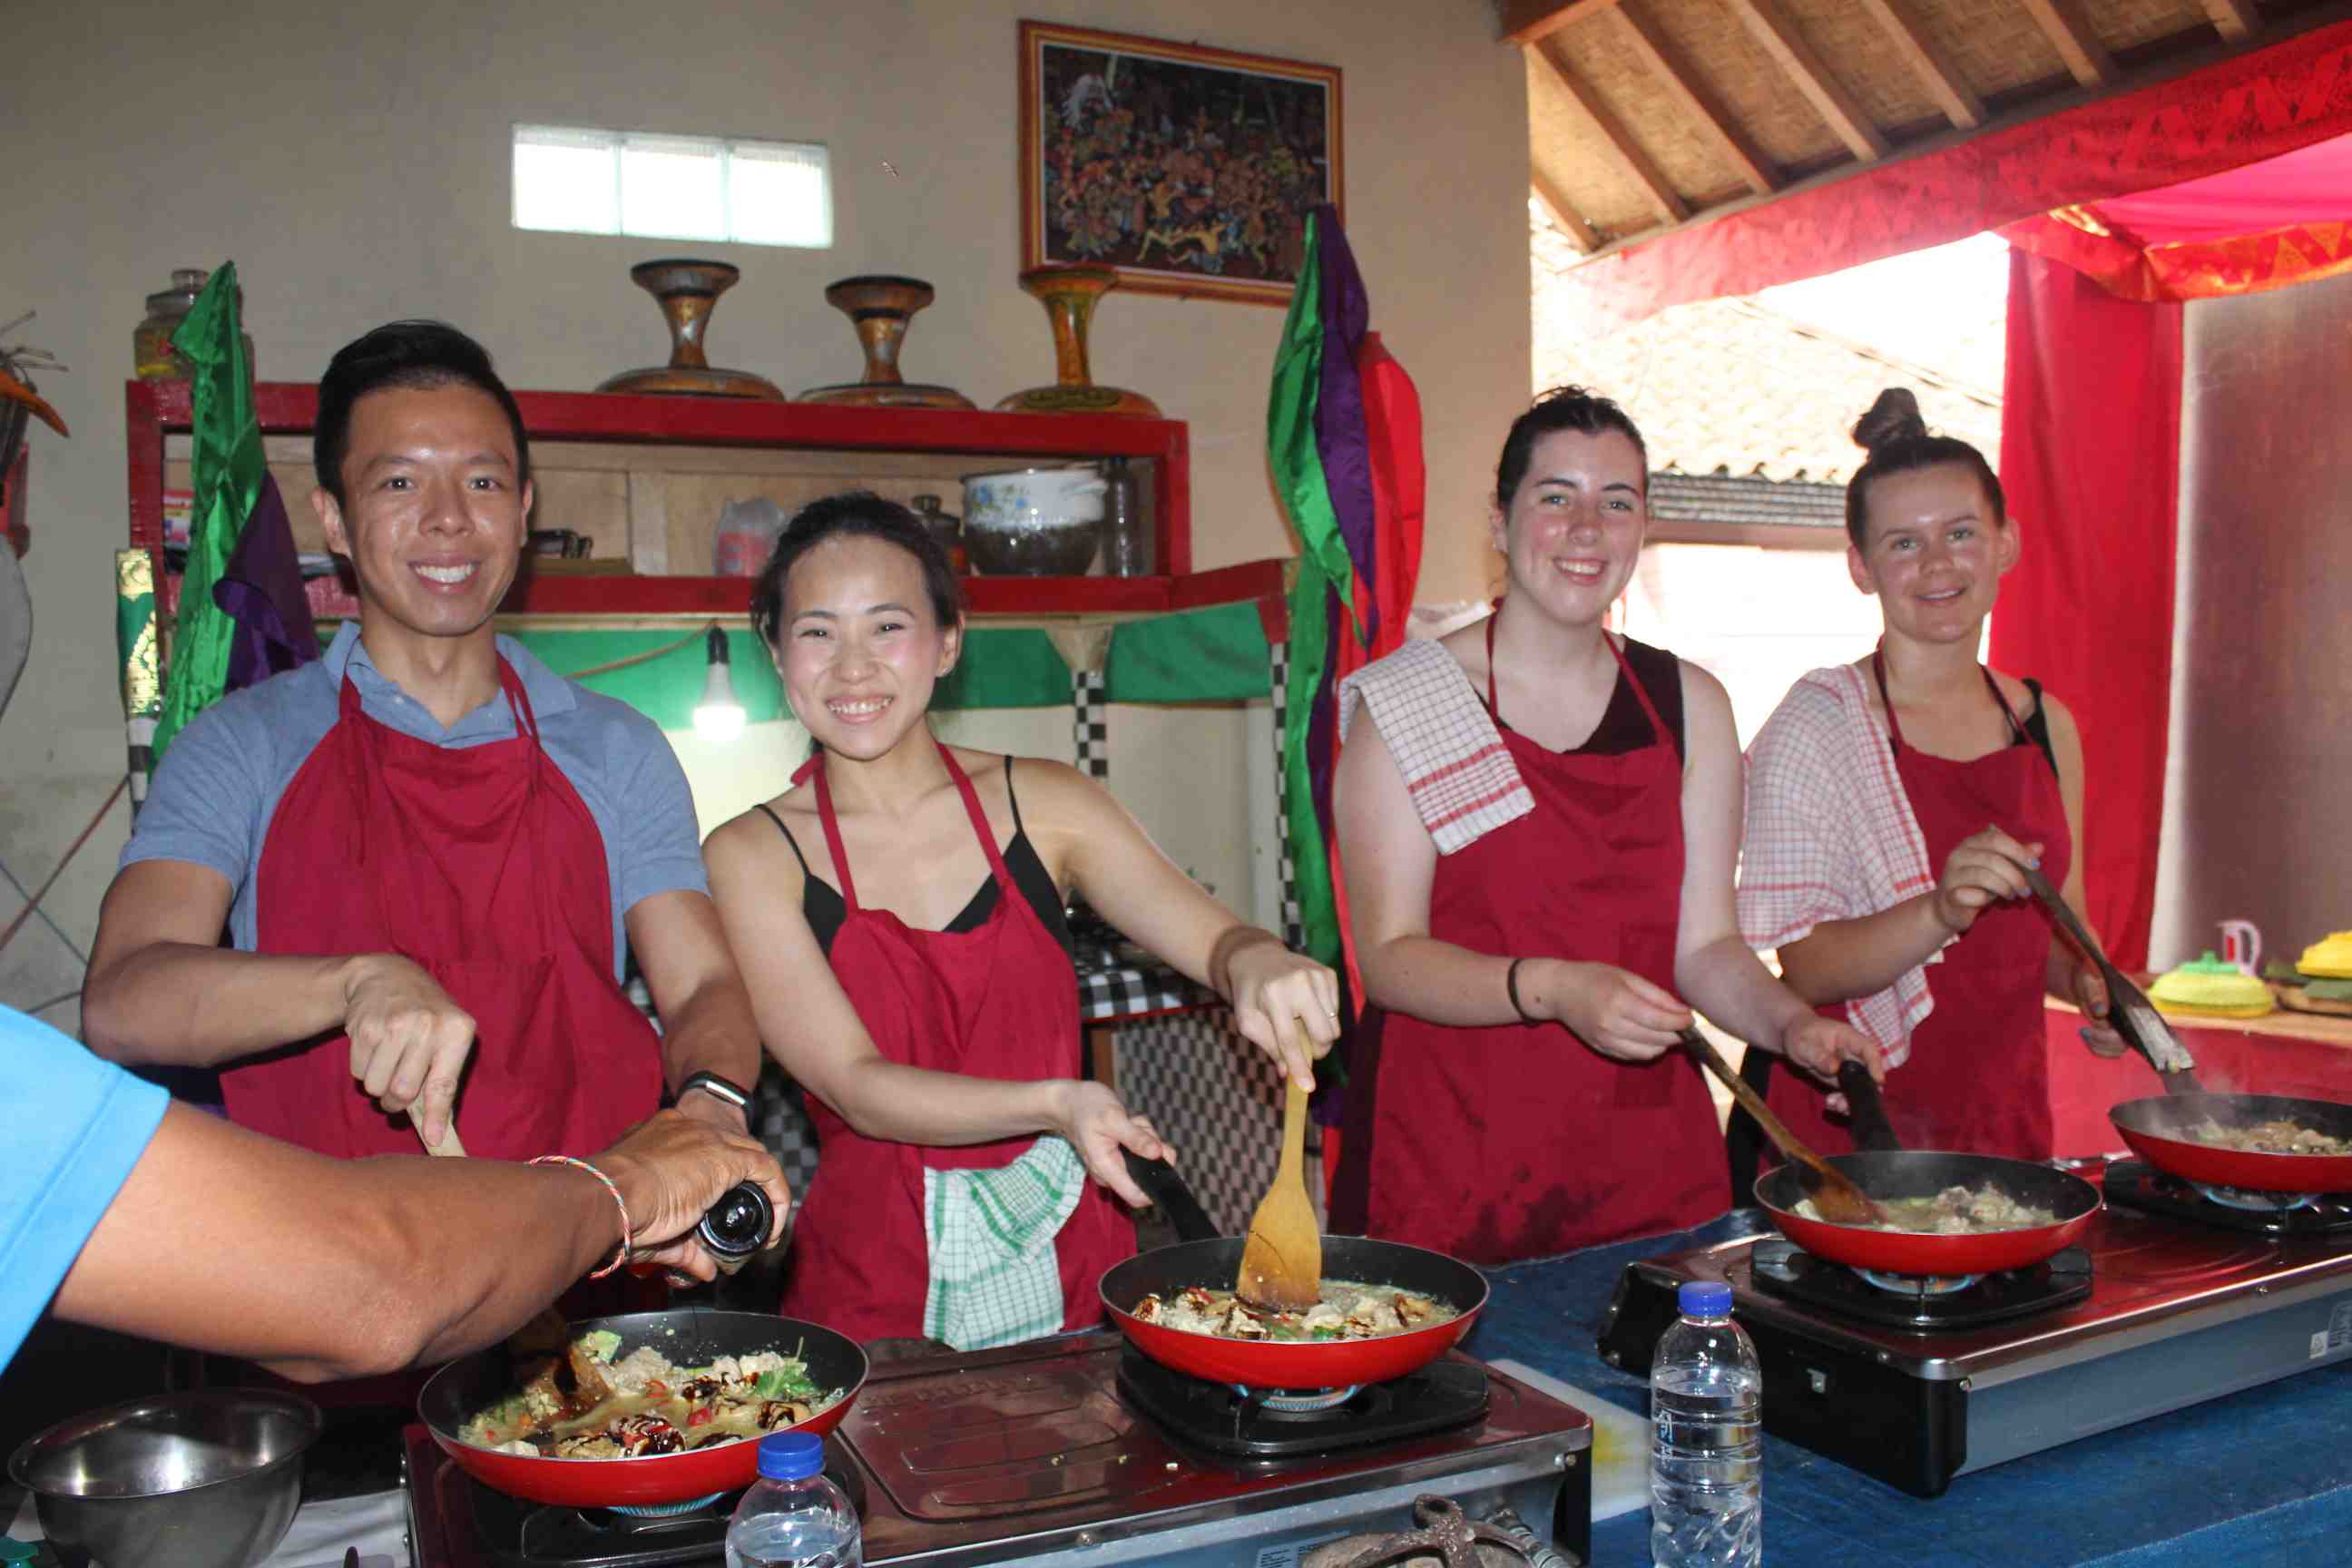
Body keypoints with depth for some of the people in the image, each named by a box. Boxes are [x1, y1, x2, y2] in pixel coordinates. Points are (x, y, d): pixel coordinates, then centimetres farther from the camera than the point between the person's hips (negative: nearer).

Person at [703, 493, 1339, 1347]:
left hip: (1069, 1253, 2)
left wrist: (1254, 964, -24)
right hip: (877, 1282, -1)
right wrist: (1052, 1105, -26)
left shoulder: (1040, 804, 4)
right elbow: (858, 1086, -11)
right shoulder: (753, 856, -3)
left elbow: (1213, 935, -1)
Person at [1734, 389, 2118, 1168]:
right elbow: (1807, 967, -16)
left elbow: (2055, 927, 18)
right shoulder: (1817, 724, -12)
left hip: (2008, 1117, 5)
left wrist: (2089, 982, -2)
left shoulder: (2045, 724, 6)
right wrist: (1943, 912, -30)